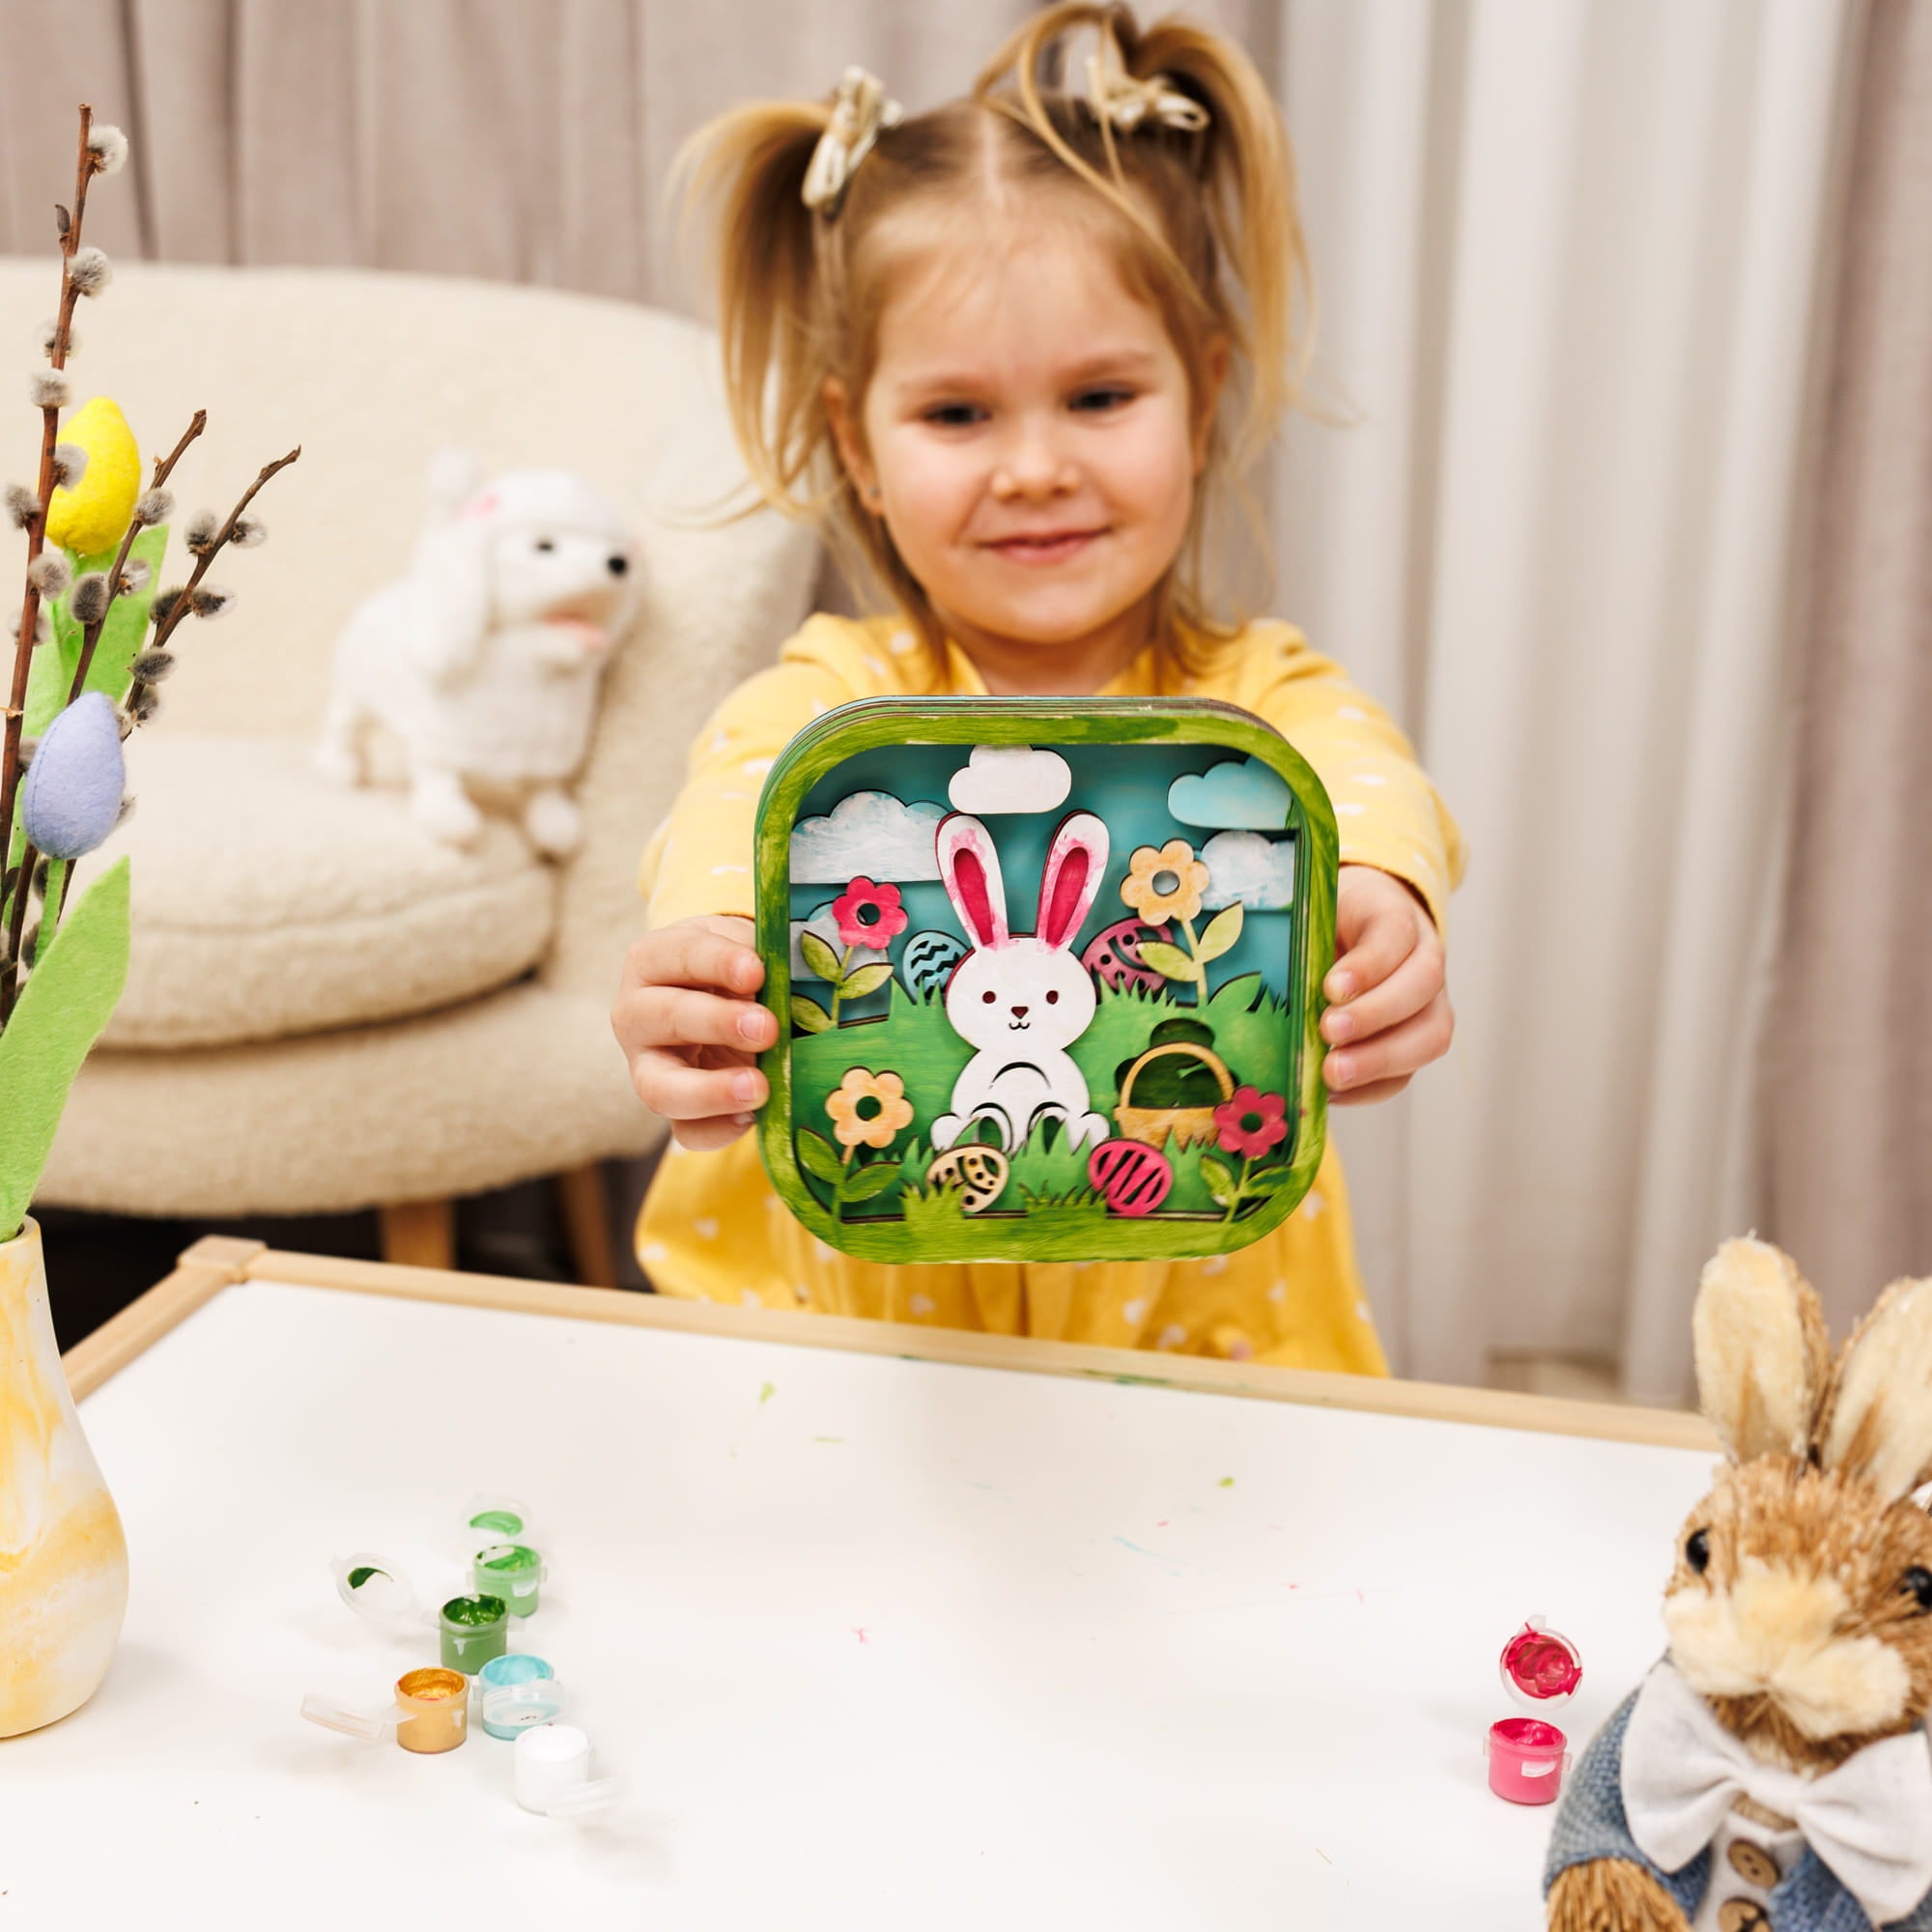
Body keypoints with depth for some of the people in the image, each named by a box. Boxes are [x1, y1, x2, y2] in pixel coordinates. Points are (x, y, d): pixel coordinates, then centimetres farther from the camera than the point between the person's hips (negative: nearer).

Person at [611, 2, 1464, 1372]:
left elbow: (1355, 776, -23)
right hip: (834, 1324, 0)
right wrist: (701, 952, -48)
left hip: (1203, 1334, 0)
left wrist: (1372, 902, -47)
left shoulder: (1259, 698, -1)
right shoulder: (831, 698, -2)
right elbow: (751, 807, -24)